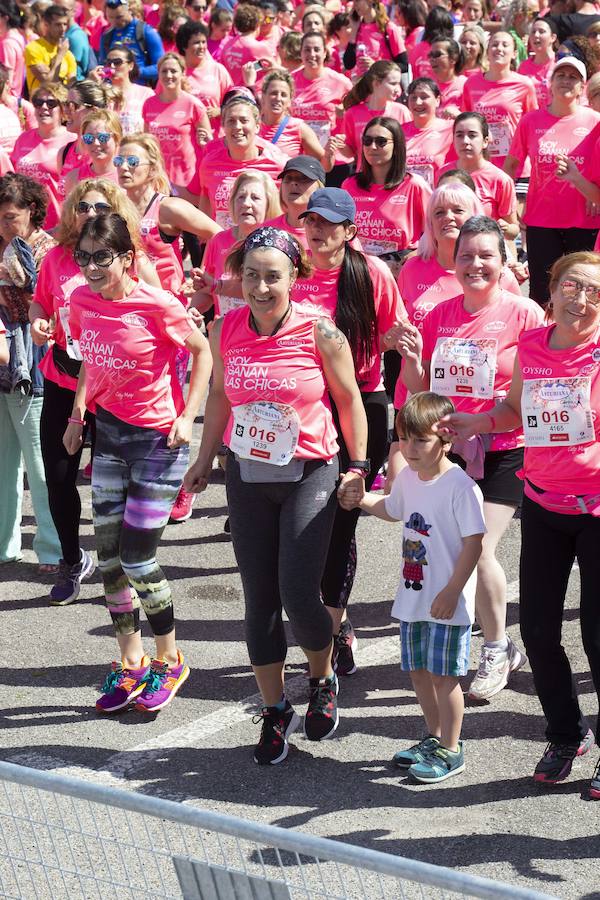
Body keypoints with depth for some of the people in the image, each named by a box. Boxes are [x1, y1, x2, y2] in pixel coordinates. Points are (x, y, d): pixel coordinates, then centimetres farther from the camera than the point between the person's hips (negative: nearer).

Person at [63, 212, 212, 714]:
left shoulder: (157, 306, -20)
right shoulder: (83, 301, -2)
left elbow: (203, 352, -6)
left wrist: (188, 416, -12)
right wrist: (79, 414, 8)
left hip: (158, 439, -6)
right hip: (109, 432, 6)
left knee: (136, 559, -4)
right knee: (108, 556, 8)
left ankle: (169, 660, 18)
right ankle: (131, 662, 25)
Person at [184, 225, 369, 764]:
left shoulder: (320, 332, -14)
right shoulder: (225, 331, -4)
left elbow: (349, 399, -2)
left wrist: (358, 466, 0)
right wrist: (205, 459, 16)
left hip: (309, 475, -4)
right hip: (247, 476, 4)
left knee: (299, 599, -12)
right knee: (259, 600, 8)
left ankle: (323, 681, 20)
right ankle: (275, 711, 24)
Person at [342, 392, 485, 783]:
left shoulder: (460, 487, -18)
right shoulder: (408, 478, 5)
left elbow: (474, 543, -18)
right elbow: (393, 509, 28)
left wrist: (451, 592, -19)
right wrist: (361, 499, 13)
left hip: (447, 602, -7)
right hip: (413, 597, 8)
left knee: (443, 675, -1)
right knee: (418, 671, 15)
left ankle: (450, 751, 12)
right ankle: (434, 737, 32)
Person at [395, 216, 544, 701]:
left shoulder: (524, 313, -8)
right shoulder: (440, 315, 5)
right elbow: (420, 389, 9)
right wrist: (411, 357, -9)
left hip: (503, 450, -5)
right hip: (448, 448, 5)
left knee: (477, 549, -11)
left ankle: (497, 651, 10)